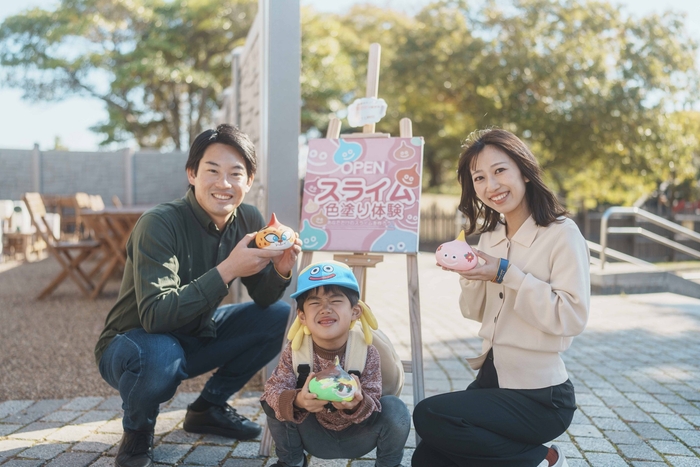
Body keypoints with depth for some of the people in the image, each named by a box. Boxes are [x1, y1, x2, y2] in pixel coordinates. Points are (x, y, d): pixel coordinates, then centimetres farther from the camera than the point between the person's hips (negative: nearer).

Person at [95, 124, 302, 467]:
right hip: (133, 343, -6)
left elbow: (263, 299, -4)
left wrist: (280, 271, -26)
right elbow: (155, 316, -35)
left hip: (195, 338, 6)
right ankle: (137, 432, -2)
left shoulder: (248, 220, -9)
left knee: (279, 316, -8)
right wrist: (227, 270, -41)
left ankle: (209, 407, 10)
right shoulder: (159, 224, -27)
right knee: (160, 354, -38)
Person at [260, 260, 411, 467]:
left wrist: (357, 404, -48)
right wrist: (297, 400, -47)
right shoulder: (294, 351, -18)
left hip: (357, 438, -1)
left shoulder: (367, 352, -21)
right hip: (314, 437, 1)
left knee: (394, 408, -28)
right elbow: (273, 389, -24)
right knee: (273, 402, -22)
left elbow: (373, 401, -23)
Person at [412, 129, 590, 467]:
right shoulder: (490, 236, 7)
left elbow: (572, 317, -22)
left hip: (540, 397, -6)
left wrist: (506, 274, -23)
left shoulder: (562, 233, -13)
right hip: (490, 378, 7)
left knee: (429, 416, -20)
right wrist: (470, 275, -8)